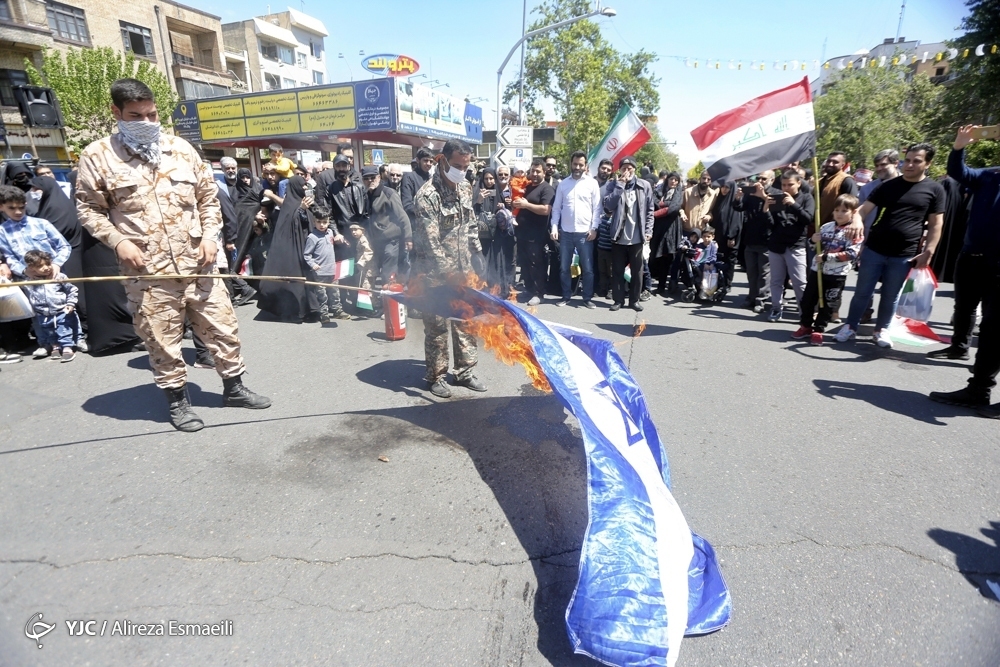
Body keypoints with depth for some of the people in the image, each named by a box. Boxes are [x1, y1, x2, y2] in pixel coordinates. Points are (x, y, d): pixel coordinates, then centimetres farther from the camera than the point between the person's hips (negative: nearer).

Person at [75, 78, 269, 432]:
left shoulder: (180, 148, 9)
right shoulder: (97, 156, 2)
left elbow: (208, 195, 13)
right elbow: (88, 209, 5)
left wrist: (209, 235, 0)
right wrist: (118, 241, -10)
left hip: (197, 263, 3)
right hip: (148, 271, -2)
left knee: (222, 326, 7)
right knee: (162, 339, 5)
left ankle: (234, 388, 23)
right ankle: (178, 400, 23)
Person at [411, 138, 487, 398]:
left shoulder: (465, 188, 6)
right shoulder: (427, 195, -16)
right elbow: (430, 241, -20)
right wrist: (448, 272, -20)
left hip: (463, 270, 7)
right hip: (436, 273, -6)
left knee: (465, 321, 11)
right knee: (437, 326, 3)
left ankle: (465, 371, 24)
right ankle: (436, 376, 18)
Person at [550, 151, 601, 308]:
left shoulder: (592, 183, 3)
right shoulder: (563, 183, 8)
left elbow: (597, 207, 1)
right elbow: (556, 208, 8)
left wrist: (594, 228, -8)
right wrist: (554, 227, -2)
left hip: (585, 232, -2)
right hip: (565, 232, 2)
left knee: (587, 268, 2)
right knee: (564, 267, 7)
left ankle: (588, 298, 13)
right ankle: (566, 296, 19)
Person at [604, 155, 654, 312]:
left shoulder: (644, 186, 4)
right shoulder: (614, 185, 3)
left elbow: (649, 210, 6)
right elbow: (608, 205, -13)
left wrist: (648, 230, -1)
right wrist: (620, 185, -13)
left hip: (637, 236, 0)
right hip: (618, 236, 0)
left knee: (637, 270, 6)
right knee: (618, 270, 5)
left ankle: (634, 299, 17)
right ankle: (618, 299, 15)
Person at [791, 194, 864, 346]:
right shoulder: (826, 227, 5)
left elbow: (851, 254, -18)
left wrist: (827, 257, -22)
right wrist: (813, 240, -6)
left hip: (837, 274, -4)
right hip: (816, 269, 4)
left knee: (828, 304, 5)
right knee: (807, 299, 9)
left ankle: (818, 330, 15)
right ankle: (805, 326, 23)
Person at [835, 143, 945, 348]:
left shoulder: (935, 189, 2)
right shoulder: (889, 186, 5)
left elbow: (935, 224, 2)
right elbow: (864, 209, -1)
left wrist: (928, 252, -6)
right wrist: (857, 221, -24)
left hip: (904, 255, 0)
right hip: (874, 249, 1)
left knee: (890, 296, 10)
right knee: (862, 292, 5)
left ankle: (882, 329, 25)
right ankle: (850, 327, 18)